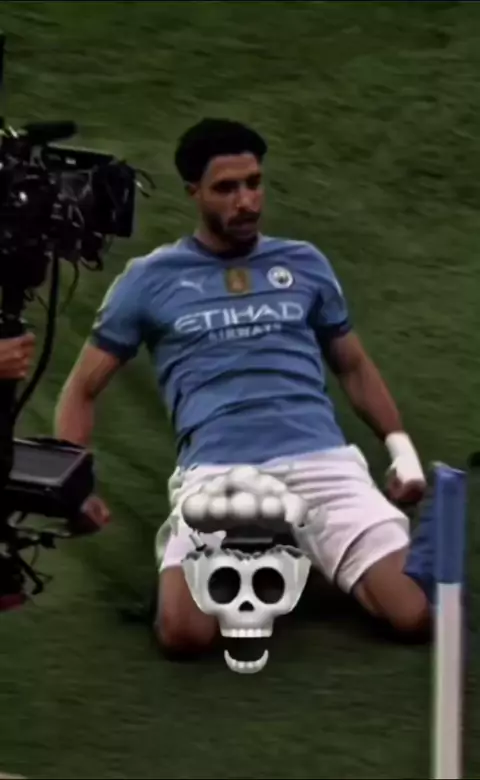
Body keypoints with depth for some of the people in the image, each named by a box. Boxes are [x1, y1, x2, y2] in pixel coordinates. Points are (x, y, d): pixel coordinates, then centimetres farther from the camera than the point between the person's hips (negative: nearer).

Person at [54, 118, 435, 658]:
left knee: (415, 614, -22)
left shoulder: (305, 263, 20)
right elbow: (83, 389, 17)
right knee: (184, 633, -29)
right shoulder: (150, 279, 13)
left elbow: (354, 366, 30)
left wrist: (401, 448, 15)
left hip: (323, 461, 1)